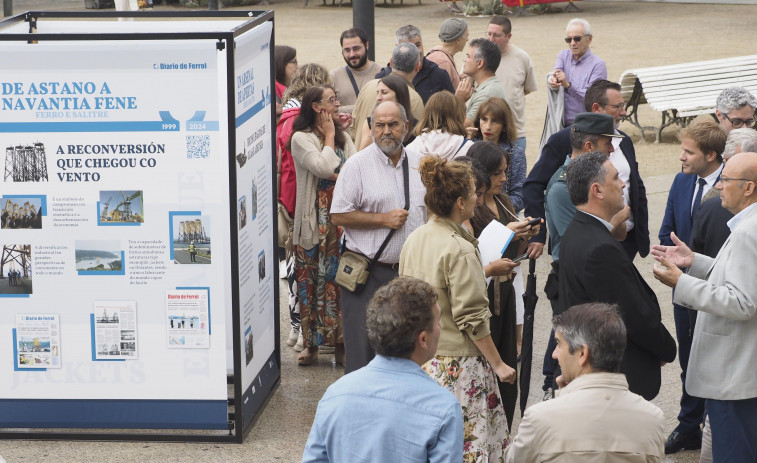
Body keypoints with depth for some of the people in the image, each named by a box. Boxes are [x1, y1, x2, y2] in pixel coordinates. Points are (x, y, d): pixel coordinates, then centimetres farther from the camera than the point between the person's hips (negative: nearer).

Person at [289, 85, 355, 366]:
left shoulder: (344, 139, 16)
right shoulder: (301, 139, -2)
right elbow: (324, 168, -16)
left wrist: (337, 175, -12)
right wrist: (329, 137, -3)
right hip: (313, 221, -4)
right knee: (311, 279, 0)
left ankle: (340, 342, 7)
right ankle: (311, 343, 9)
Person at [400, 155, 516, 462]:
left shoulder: (414, 240, 4)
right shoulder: (459, 250, -19)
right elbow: (472, 319, -18)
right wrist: (498, 364, -10)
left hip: (420, 357, 8)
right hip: (457, 363, -8)